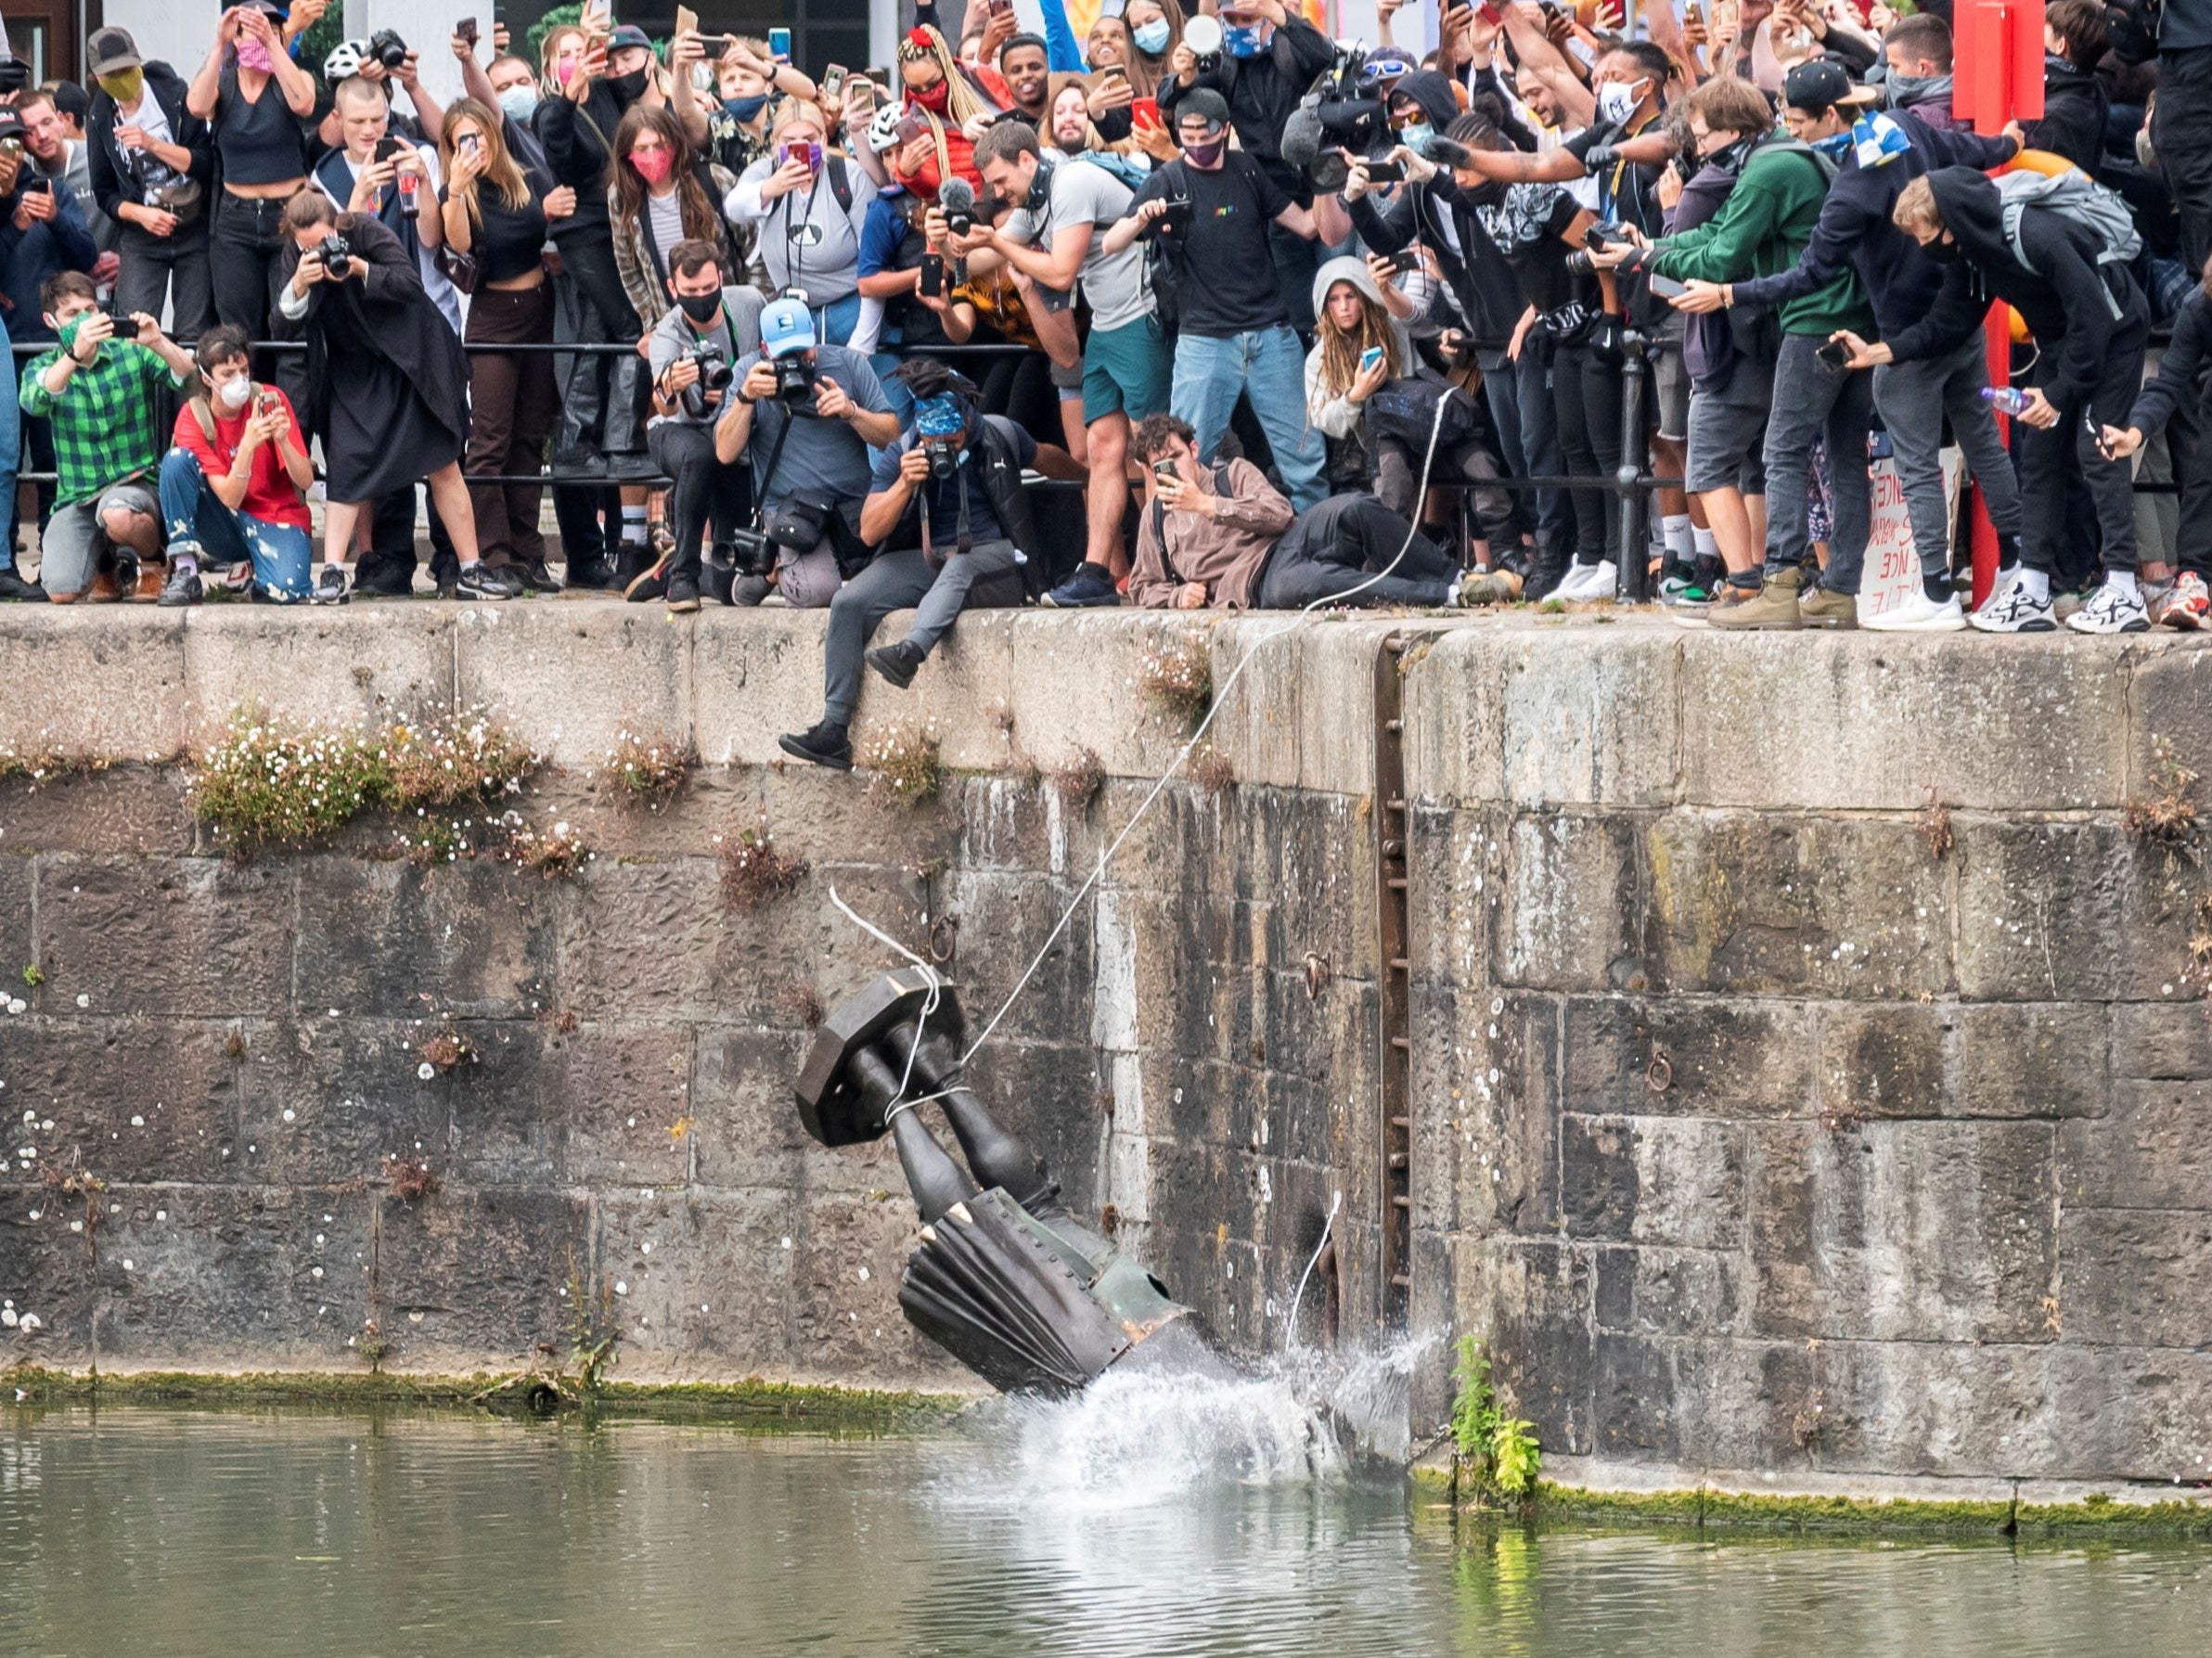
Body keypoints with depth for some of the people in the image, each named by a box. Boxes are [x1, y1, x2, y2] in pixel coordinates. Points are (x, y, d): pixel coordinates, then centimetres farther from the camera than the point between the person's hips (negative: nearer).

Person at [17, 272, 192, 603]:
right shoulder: (43, 367, 4)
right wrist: (76, 353, -36)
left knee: (118, 516, -39)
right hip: (76, 497, 2)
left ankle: (152, 560, -3)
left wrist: (159, 343, -29)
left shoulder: (131, 353, 2)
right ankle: (106, 563, 16)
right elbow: (34, 401, -20)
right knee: (62, 592, -20)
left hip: (135, 484, -2)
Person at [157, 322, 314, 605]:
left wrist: (282, 440, -31)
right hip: (228, 526, 1)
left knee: (285, 590, -33)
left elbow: (305, 481, -12)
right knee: (177, 460, -24)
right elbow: (229, 498, -19)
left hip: (278, 521, -1)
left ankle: (253, 569, 6)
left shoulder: (270, 400, -10)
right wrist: (248, 446, -34)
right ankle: (184, 572, -18)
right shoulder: (193, 418, -10)